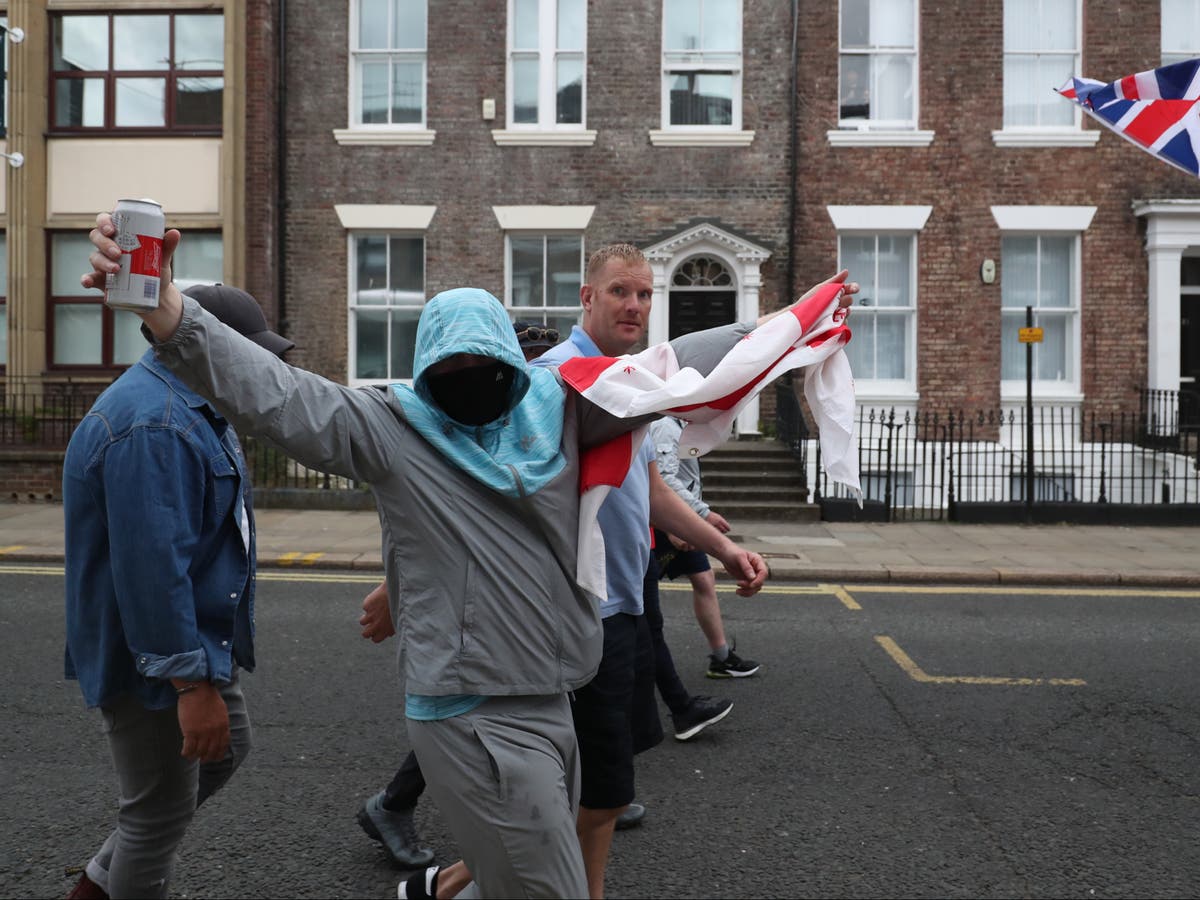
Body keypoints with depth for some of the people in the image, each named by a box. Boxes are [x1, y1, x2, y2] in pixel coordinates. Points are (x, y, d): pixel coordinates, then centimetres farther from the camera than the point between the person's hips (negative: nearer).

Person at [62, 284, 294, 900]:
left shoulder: (191, 405, 9)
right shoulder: (152, 427, -28)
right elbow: (151, 568, -32)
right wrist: (192, 681, -30)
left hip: (198, 635, 11)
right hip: (150, 657, -11)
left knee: (225, 750, 24)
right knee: (163, 810, 5)